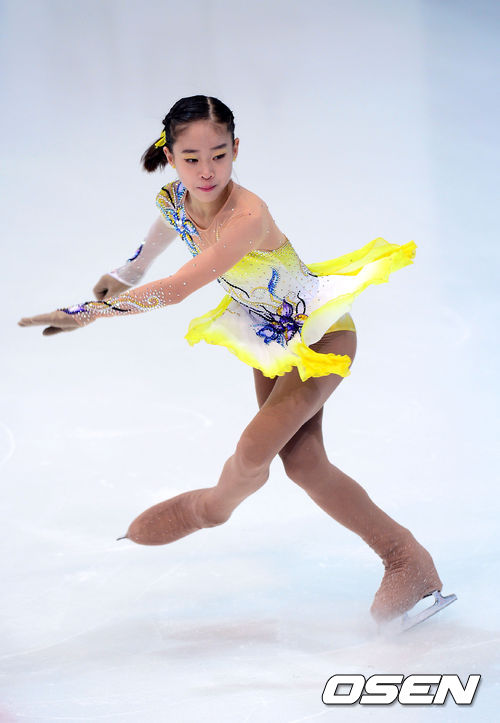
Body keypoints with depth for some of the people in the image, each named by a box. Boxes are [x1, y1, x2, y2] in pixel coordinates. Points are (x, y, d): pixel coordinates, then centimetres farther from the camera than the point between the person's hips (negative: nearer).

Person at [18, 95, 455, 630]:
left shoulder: (247, 216, -36)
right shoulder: (174, 199, -13)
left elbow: (177, 290, -38)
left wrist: (88, 312, -32)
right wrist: (124, 276, 30)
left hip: (320, 332, -7)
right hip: (271, 332, 8)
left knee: (254, 451, -18)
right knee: (301, 462, -1)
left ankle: (213, 505, 19)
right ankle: (405, 558, 9)